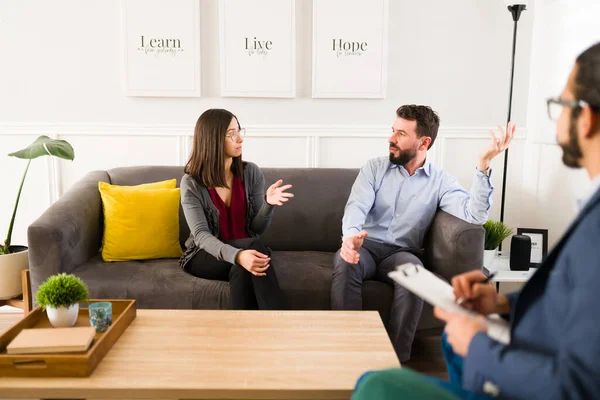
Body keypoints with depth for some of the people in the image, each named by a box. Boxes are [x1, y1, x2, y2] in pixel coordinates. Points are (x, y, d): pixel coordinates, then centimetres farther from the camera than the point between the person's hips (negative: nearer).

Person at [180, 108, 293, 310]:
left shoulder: (251, 172, -2)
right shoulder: (191, 183, -10)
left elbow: (257, 228, -2)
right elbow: (201, 235, -21)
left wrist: (268, 204, -26)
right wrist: (237, 255, -41)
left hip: (247, 249, 2)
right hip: (205, 256, -2)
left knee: (242, 270, -36)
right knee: (253, 246, -33)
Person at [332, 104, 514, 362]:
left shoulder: (441, 181, 3)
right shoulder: (374, 168, 5)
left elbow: (475, 215, -14)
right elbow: (357, 206, -12)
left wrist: (483, 165, -23)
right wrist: (351, 234, -35)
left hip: (401, 253, 0)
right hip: (366, 246, 1)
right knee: (345, 262, -34)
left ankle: (396, 359, -21)